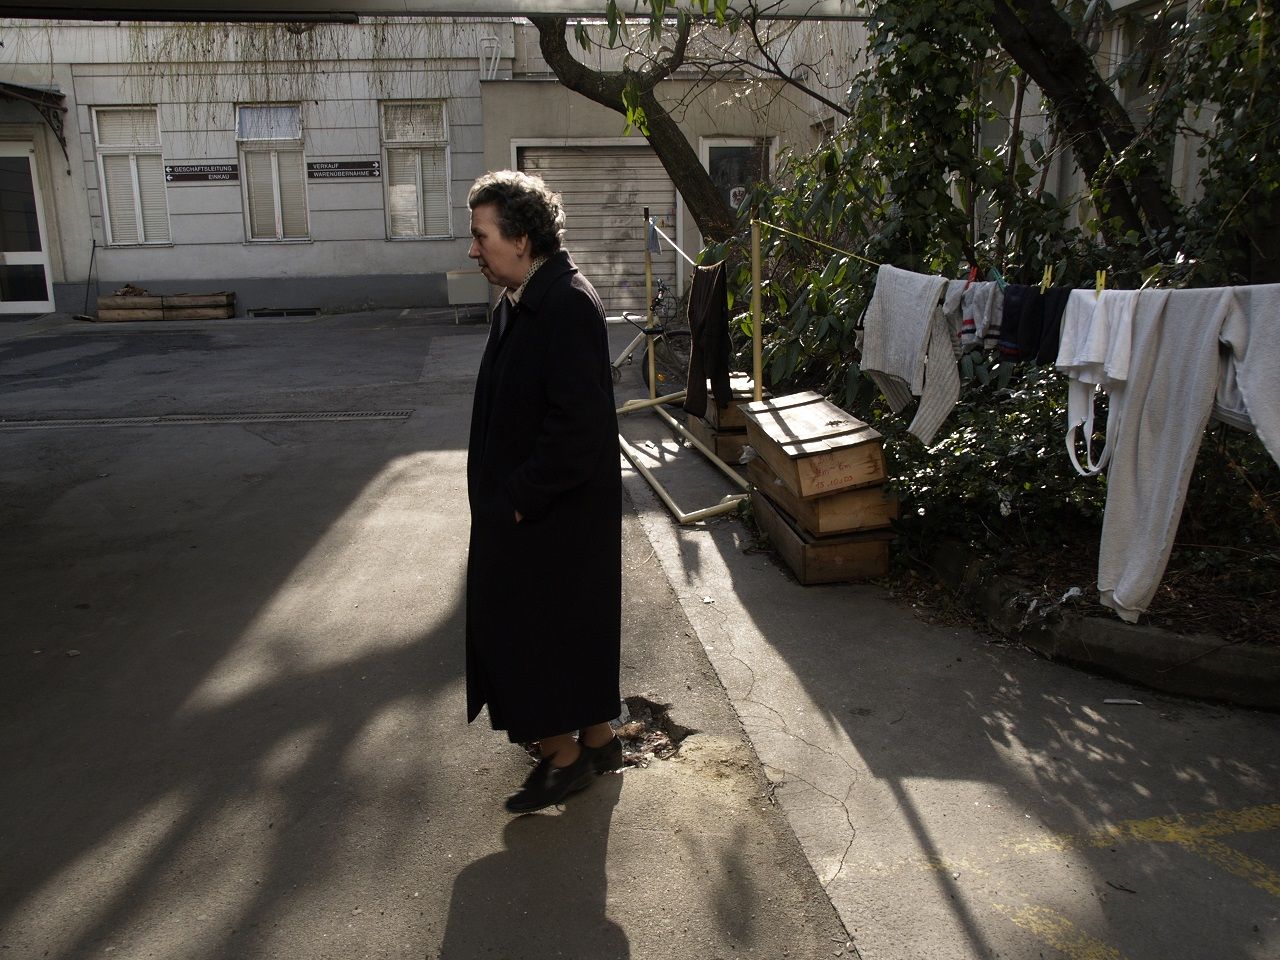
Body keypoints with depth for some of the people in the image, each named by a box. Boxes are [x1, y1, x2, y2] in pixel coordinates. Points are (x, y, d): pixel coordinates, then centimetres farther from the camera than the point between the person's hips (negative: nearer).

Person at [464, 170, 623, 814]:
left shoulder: (568, 307, -23)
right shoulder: (521, 300, 8)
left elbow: (580, 423, -27)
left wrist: (520, 497, -20)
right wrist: (495, 486, 12)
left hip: (556, 515, -10)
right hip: (522, 506, 10)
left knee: (531, 629, 5)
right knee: (577, 623, 20)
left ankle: (565, 753, 25)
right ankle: (596, 737, 38)